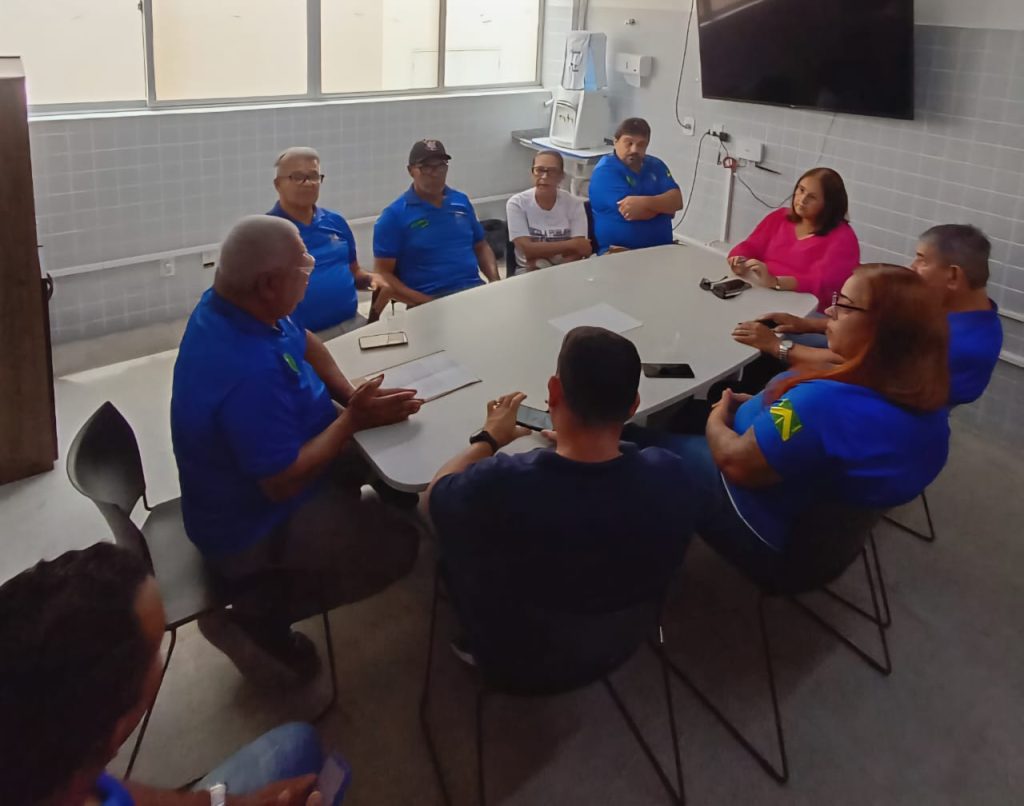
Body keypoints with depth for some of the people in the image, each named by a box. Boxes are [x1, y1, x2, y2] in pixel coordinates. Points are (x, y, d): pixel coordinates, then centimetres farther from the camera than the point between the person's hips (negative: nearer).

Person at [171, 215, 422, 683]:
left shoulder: (228, 306, -8)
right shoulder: (249, 373, -38)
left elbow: (305, 343, 10)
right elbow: (283, 483, -32)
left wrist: (349, 393, -7)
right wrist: (353, 420, -23)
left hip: (244, 490, 9)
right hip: (250, 528, -9)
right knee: (397, 543, -5)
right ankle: (256, 618, 1)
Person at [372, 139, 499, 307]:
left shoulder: (461, 201, 16)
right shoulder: (394, 215, 0)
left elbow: (481, 247, 24)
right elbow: (383, 274, -3)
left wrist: (495, 280, 5)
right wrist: (423, 302, -15)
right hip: (431, 301, -4)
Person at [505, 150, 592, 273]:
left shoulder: (574, 204, -3)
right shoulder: (517, 203, -8)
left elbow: (578, 251, -11)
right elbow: (528, 250, -16)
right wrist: (571, 244, -14)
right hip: (528, 272, -2)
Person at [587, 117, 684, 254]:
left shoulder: (655, 165, 12)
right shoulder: (605, 171, -7)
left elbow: (677, 201, -2)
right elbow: (629, 213, -17)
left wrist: (644, 202, -20)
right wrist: (664, 204, -1)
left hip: (662, 248, 5)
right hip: (619, 252, -5)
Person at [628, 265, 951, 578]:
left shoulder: (829, 402, -35)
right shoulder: (924, 400, -8)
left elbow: (736, 462, -25)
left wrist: (717, 421, -5)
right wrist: (765, 406, 3)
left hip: (768, 535, -9)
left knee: (637, 443, 4)